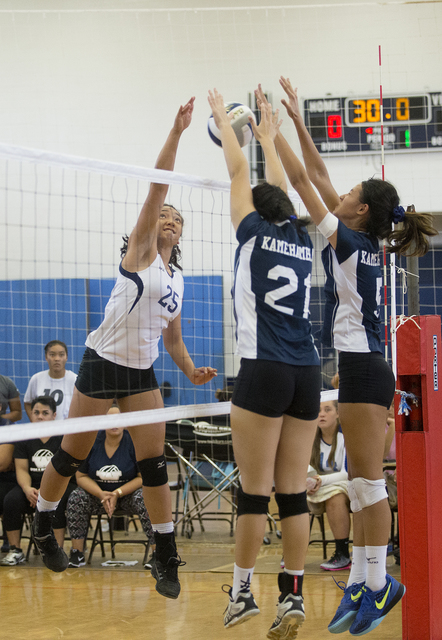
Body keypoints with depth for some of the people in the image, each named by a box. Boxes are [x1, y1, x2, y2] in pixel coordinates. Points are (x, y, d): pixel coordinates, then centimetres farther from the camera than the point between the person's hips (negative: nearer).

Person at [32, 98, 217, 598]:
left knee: (154, 465, -2)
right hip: (102, 364, -5)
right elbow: (156, 188, -15)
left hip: (142, 374, 5)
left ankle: (166, 559, 2)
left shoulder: (177, 278, 13)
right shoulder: (139, 252, -4)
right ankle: (42, 527, 27)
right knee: (71, 456, 5)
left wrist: (190, 369, 4)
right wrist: (176, 133, -22)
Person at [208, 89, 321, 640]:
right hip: (306, 373, 5)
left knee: (254, 490, 0)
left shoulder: (255, 232, 0)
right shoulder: (301, 241, 14)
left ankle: (242, 592, 6)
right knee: (293, 490, 4)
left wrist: (223, 119, 24)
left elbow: (238, 173, 10)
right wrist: (268, 139, 43)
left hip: (264, 372, -5)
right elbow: (279, 191, 30)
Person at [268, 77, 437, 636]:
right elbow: (320, 179, 18)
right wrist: (296, 122, 20)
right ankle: (362, 583, 11)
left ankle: (378, 583, -4)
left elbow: (301, 180, -9)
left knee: (367, 481, -7)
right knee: (360, 484, 9)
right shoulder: (361, 245, 13)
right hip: (361, 368, 10)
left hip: (364, 372, -10)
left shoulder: (349, 241, -10)